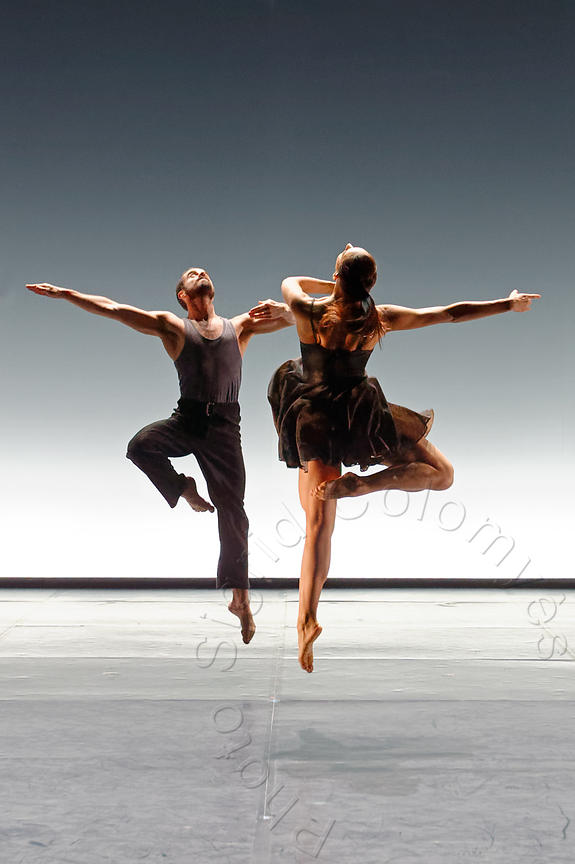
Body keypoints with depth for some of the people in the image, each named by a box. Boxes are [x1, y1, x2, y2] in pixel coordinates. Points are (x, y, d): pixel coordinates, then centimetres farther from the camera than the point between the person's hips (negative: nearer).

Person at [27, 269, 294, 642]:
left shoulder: (240, 326, 18)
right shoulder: (173, 326, 12)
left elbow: (292, 318, 15)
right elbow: (111, 308, 10)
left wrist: (277, 307, -8)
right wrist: (64, 293, 7)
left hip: (224, 427, 0)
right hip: (187, 418, 0)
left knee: (233, 511, -4)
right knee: (140, 445, -31)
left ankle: (240, 597, 6)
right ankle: (183, 489, -2)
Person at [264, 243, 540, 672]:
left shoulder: (307, 311, -6)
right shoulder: (380, 318, -5)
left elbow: (290, 281, 19)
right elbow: (451, 313, 2)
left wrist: (331, 286, 24)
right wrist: (511, 304, 13)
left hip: (313, 419, 2)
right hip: (362, 415, -2)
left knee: (318, 525, 6)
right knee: (441, 473, 10)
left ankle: (307, 618, -4)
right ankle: (355, 484, -14)